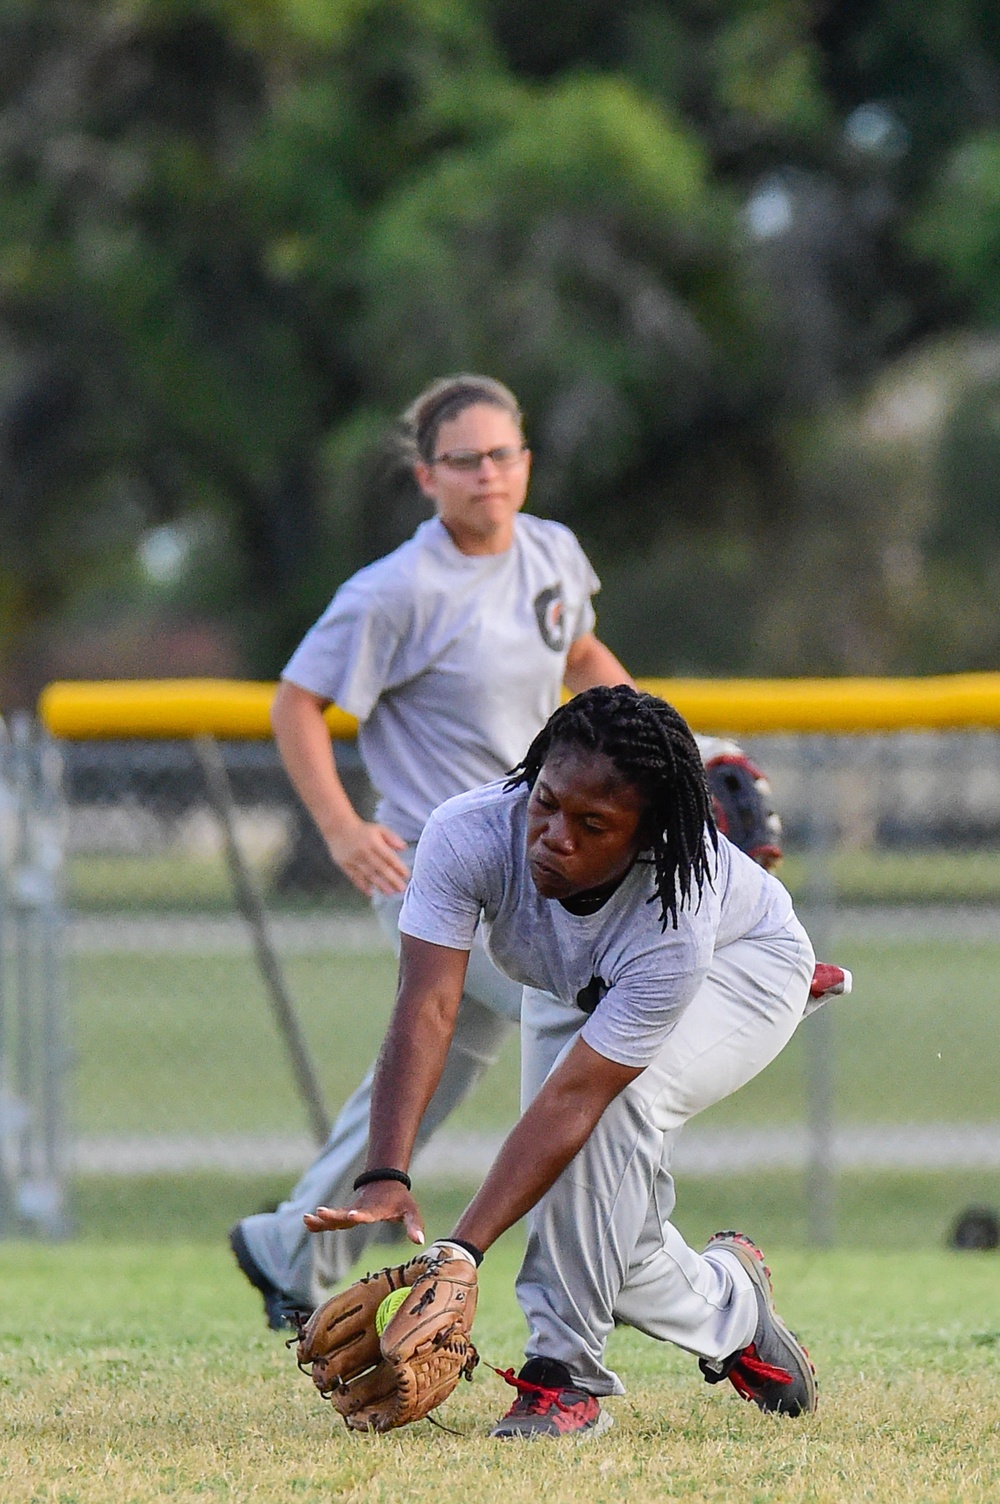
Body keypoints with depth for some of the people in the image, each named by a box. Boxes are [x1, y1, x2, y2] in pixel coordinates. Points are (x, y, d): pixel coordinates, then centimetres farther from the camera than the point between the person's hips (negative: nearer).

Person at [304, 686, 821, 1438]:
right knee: (605, 1235, -4)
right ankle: (728, 1303, 31)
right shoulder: (469, 834, -38)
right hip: (576, 990, 5)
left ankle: (567, 1371, -25)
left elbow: (573, 1096, -47)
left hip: (745, 965, -4)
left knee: (614, 1096, -36)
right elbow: (428, 1006, -44)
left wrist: (464, 1250, -54)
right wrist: (386, 1180, -58)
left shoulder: (673, 917, -45)